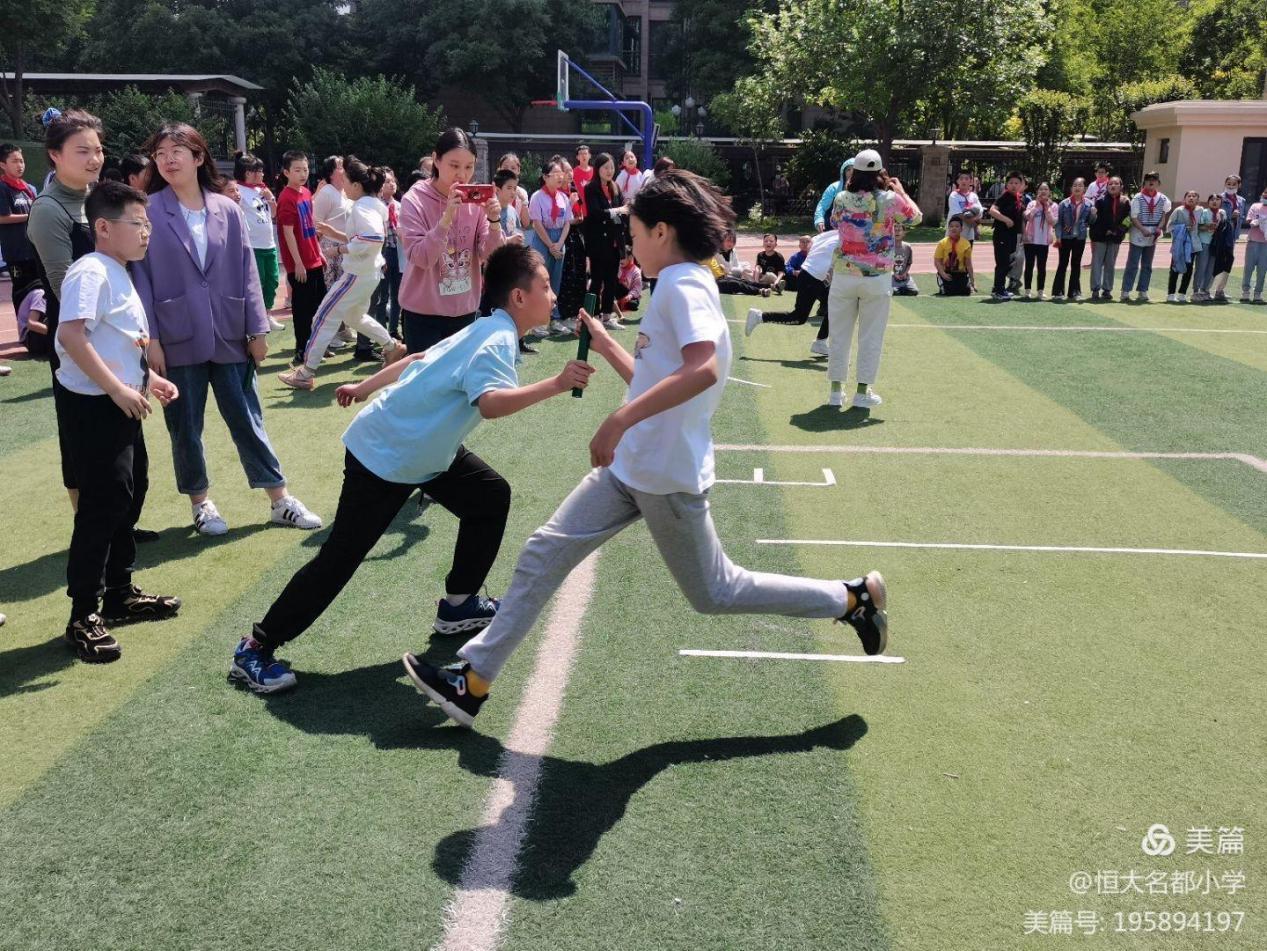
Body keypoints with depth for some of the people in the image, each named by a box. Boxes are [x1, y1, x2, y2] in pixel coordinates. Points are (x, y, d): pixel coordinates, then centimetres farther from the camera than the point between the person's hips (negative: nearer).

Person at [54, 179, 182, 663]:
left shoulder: (119, 274, 15)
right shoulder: (90, 272, -16)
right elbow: (71, 335, -28)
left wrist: (149, 378, 12)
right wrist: (117, 389, -27)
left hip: (123, 405, 10)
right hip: (96, 407, -10)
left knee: (129, 499, 17)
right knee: (101, 508, -7)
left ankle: (119, 595, 31)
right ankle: (83, 617, 3)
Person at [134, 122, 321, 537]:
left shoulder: (227, 210, 3)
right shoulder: (148, 212, -4)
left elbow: (246, 272, 5)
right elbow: (140, 276, -4)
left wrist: (258, 328, 2)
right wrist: (150, 338, -10)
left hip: (229, 335, 2)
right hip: (177, 339, -1)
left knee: (247, 418, 8)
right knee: (185, 427, 9)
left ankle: (281, 501, 15)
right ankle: (201, 503, 25)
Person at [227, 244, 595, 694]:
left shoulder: (485, 331, 6)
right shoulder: (496, 340, -23)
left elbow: (419, 360, 16)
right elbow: (489, 402, -43)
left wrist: (365, 387, 24)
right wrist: (555, 385, -46)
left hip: (424, 449, 10)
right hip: (382, 458, -10)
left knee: (492, 495, 12)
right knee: (339, 559, -6)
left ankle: (458, 604, 24)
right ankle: (255, 650, 6)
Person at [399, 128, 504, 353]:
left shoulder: (476, 199, 0)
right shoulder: (415, 200, -10)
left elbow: (489, 256, -4)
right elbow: (420, 258, -20)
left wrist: (494, 221, -21)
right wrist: (446, 218, -31)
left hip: (466, 310, 4)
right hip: (423, 313, -4)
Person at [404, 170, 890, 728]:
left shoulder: (684, 285, -16)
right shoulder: (677, 287, 14)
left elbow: (702, 370, -35)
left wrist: (620, 420, -38)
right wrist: (604, 345, 22)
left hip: (666, 476, -9)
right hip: (631, 466, 9)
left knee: (714, 593, 7)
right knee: (544, 553, 4)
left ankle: (853, 598, 23)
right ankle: (473, 681, 11)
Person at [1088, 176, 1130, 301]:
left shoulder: (1125, 202, 4)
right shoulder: (1101, 200, -4)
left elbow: (1127, 220, 3)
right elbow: (1094, 219, -6)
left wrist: (1118, 231, -10)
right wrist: (1093, 236, -11)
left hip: (1115, 238, 3)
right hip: (1100, 237, -3)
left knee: (1110, 265, 9)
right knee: (1097, 263, -2)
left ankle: (1107, 290, 15)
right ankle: (1095, 290, 1)